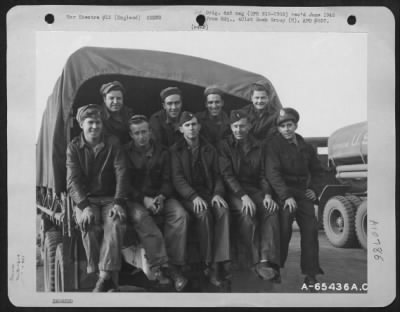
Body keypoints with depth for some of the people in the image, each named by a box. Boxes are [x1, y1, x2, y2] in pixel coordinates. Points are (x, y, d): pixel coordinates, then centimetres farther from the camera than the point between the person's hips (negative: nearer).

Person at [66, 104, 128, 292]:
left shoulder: (112, 143, 3)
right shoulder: (74, 147, 3)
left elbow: (121, 174, -5)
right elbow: (72, 180, -7)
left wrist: (119, 203, -20)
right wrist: (85, 206, -23)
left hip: (110, 198, 0)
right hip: (85, 199, 0)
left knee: (116, 222, -32)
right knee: (88, 224, -32)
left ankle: (106, 276, -30)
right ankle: (105, 274, -19)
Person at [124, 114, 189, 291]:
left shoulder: (162, 152, 11)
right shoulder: (125, 153, 2)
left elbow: (167, 180, 7)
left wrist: (161, 196, -14)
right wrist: (144, 199, -17)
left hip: (159, 196, 3)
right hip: (135, 198, -2)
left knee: (180, 215, -25)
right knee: (139, 216, -36)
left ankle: (174, 266, -20)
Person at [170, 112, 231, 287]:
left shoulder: (209, 149, 17)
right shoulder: (175, 150, 6)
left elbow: (217, 175, 14)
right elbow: (177, 178, -5)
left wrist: (217, 193, -7)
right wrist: (194, 196, -20)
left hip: (208, 192, 3)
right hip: (187, 195, -3)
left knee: (223, 211, -29)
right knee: (204, 214, -34)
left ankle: (221, 262, -31)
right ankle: (209, 265, -25)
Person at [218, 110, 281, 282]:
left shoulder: (258, 147, 15)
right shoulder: (224, 146, 3)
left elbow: (263, 174, 11)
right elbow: (227, 174, -8)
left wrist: (267, 194, -9)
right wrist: (243, 196, -22)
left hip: (255, 189, 3)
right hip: (233, 192, -3)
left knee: (271, 211, -28)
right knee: (247, 213, -34)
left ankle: (266, 260, -34)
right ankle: (257, 262, -30)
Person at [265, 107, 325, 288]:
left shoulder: (305, 147, 14)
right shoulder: (274, 145, -4)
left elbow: (317, 170, 27)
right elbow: (272, 173, -15)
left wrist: (313, 188, 10)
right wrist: (286, 196, -25)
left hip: (302, 192, 5)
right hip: (282, 192, -5)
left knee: (311, 228, -8)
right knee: (284, 228, -20)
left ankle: (310, 272, -2)